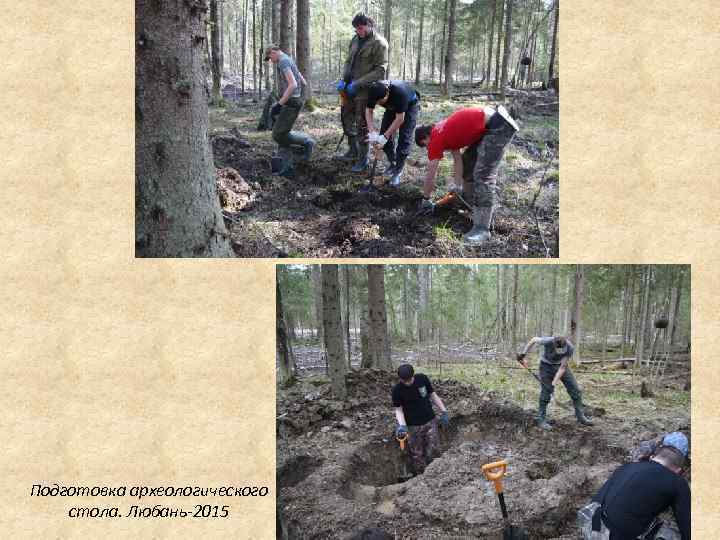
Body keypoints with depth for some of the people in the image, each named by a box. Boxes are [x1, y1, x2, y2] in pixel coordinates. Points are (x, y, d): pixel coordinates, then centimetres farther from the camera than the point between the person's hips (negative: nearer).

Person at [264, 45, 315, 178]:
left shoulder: (283, 62, -14)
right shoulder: (290, 62, 19)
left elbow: (293, 85, -26)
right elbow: (304, 82, 26)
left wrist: (279, 104, -24)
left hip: (290, 103, -10)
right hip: (293, 102, 10)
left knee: (278, 135, -9)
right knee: (281, 135, 7)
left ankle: (306, 142, 4)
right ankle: (287, 168, 5)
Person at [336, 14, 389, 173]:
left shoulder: (379, 43, -14)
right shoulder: (356, 40, 9)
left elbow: (380, 70, -18)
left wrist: (357, 84, -21)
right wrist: (343, 79, 1)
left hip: (365, 90, -8)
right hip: (351, 87, 8)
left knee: (362, 124, -3)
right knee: (346, 116, 16)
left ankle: (363, 158, 8)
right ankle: (353, 149, 32)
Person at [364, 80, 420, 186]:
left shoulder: (399, 92, -43)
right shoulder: (374, 92, -28)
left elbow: (400, 118, -38)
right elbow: (368, 111, -18)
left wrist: (385, 137, -38)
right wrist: (372, 132, -31)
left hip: (410, 105, -5)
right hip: (392, 107, 5)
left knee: (404, 138, -13)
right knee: (383, 133, -3)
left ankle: (398, 171, -5)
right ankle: (392, 163, 17)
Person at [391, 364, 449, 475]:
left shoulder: (422, 379, -9)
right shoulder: (397, 390, -13)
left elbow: (433, 395, 4)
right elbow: (398, 409, -6)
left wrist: (443, 411, 3)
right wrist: (402, 425, -21)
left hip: (430, 421, 2)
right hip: (413, 427, -2)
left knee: (432, 452, 3)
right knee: (417, 455, 4)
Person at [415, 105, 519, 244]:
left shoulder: (436, 138, -5)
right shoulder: (444, 132, 20)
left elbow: (430, 174, 1)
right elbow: (457, 159, 25)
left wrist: (426, 199, 12)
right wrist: (458, 185, 22)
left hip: (498, 126, -11)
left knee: (483, 175, -14)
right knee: (468, 163, 20)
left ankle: (482, 229, -15)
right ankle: (478, 209, 29)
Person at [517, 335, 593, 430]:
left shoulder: (570, 347, -30)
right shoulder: (548, 341, -35)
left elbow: (562, 367, -23)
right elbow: (533, 340, -14)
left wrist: (554, 383, -27)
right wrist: (522, 355, -12)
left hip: (560, 365, 2)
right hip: (546, 365, -2)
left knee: (575, 390, -2)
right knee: (546, 392, -8)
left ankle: (580, 416, 12)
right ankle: (541, 420, 3)